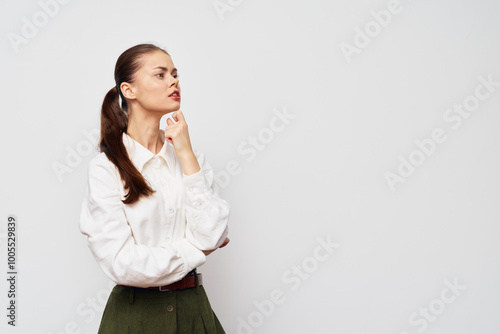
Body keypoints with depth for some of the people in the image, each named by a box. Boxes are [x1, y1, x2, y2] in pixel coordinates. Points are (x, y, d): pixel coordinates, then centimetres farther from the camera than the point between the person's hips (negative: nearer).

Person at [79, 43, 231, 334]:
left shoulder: (193, 157, 2)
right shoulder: (106, 168, -11)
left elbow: (212, 236, -11)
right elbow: (122, 264, -18)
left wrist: (186, 155, -12)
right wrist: (198, 250, -8)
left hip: (194, 308, 4)